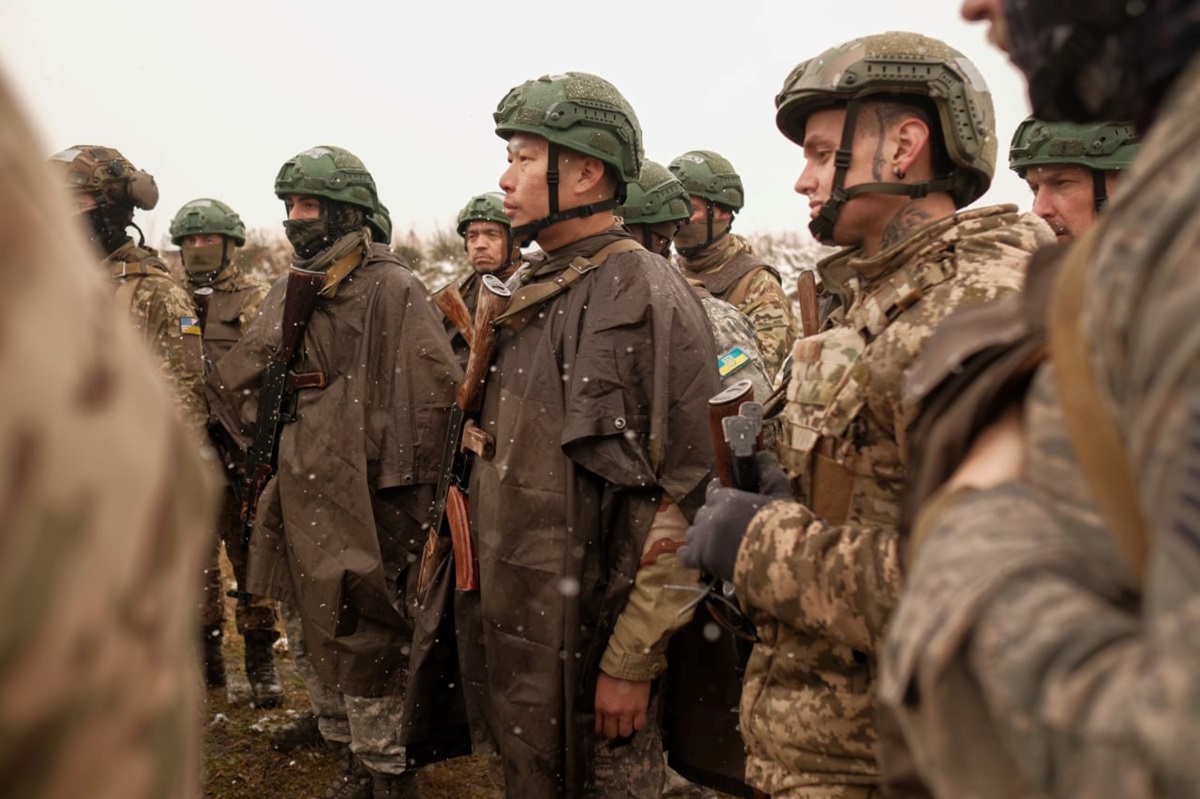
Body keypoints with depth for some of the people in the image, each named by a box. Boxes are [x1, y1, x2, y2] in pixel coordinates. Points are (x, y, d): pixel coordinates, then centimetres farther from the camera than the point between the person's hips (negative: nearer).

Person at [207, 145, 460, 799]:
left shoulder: (392, 289, -10)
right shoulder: (290, 291, 12)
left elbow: (437, 390, -16)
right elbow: (231, 382, 20)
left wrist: (400, 485, -15)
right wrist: (273, 442, 11)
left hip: (361, 505, -7)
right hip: (297, 505, 8)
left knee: (362, 646, -1)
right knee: (314, 638, 16)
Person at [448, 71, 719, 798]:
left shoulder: (651, 300, -16)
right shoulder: (533, 301, 10)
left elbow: (686, 502, -20)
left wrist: (632, 662, -18)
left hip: (586, 641, -8)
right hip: (512, 626, 8)